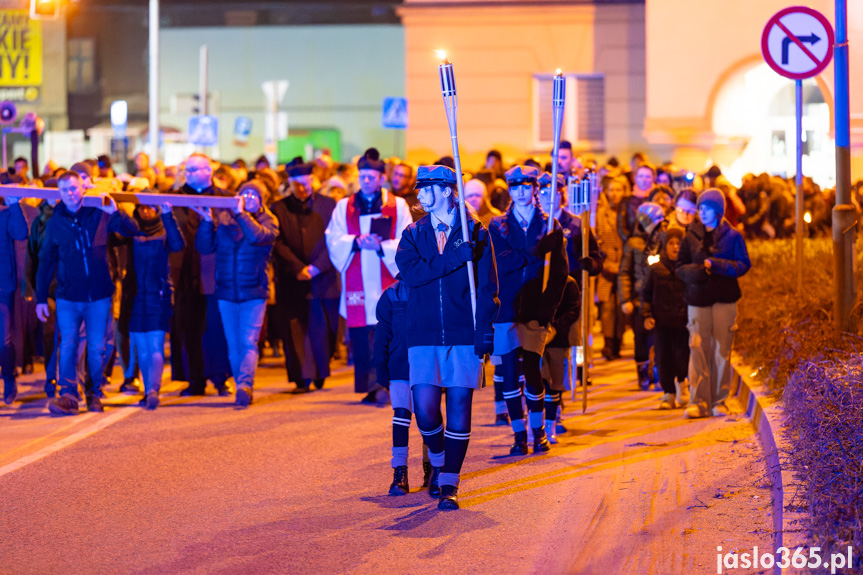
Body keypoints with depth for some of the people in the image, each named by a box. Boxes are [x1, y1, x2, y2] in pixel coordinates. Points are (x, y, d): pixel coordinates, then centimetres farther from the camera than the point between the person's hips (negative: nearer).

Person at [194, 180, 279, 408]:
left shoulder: (268, 221, 2)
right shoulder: (223, 218, 8)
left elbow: (258, 237, -20)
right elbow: (205, 247, 4)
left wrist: (241, 213, -18)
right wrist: (207, 221, -8)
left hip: (254, 293, -3)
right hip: (226, 293, 3)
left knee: (249, 343, -14)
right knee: (234, 345, 7)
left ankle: (245, 385, -24)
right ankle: (244, 389, 15)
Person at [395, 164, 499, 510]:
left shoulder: (476, 234, 4)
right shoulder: (414, 235, 10)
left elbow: (487, 287, 1)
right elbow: (411, 273, -9)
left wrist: (484, 332, -8)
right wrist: (455, 258, -15)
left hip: (465, 336, -1)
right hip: (424, 336, 1)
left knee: (459, 406, -3)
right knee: (425, 409, -7)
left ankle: (449, 485, 5)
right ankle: (438, 462, 23)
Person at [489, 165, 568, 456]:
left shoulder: (550, 226, 8)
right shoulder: (498, 226, 8)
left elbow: (560, 271, 4)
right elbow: (500, 263, -7)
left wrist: (549, 305, -7)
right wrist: (533, 253, -19)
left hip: (535, 309, -1)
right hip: (506, 309, 1)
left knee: (531, 368, -7)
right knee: (509, 372, -1)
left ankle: (538, 431, 12)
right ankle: (519, 435, 7)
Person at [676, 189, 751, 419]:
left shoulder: (732, 236, 3)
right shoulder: (691, 237, 10)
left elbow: (743, 265, -2)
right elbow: (681, 267, 10)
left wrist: (715, 265, -13)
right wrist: (697, 271, -11)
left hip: (725, 298, -1)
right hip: (698, 298, 1)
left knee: (722, 350, 1)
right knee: (698, 348, -6)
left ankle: (719, 401, 8)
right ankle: (698, 402, -5)